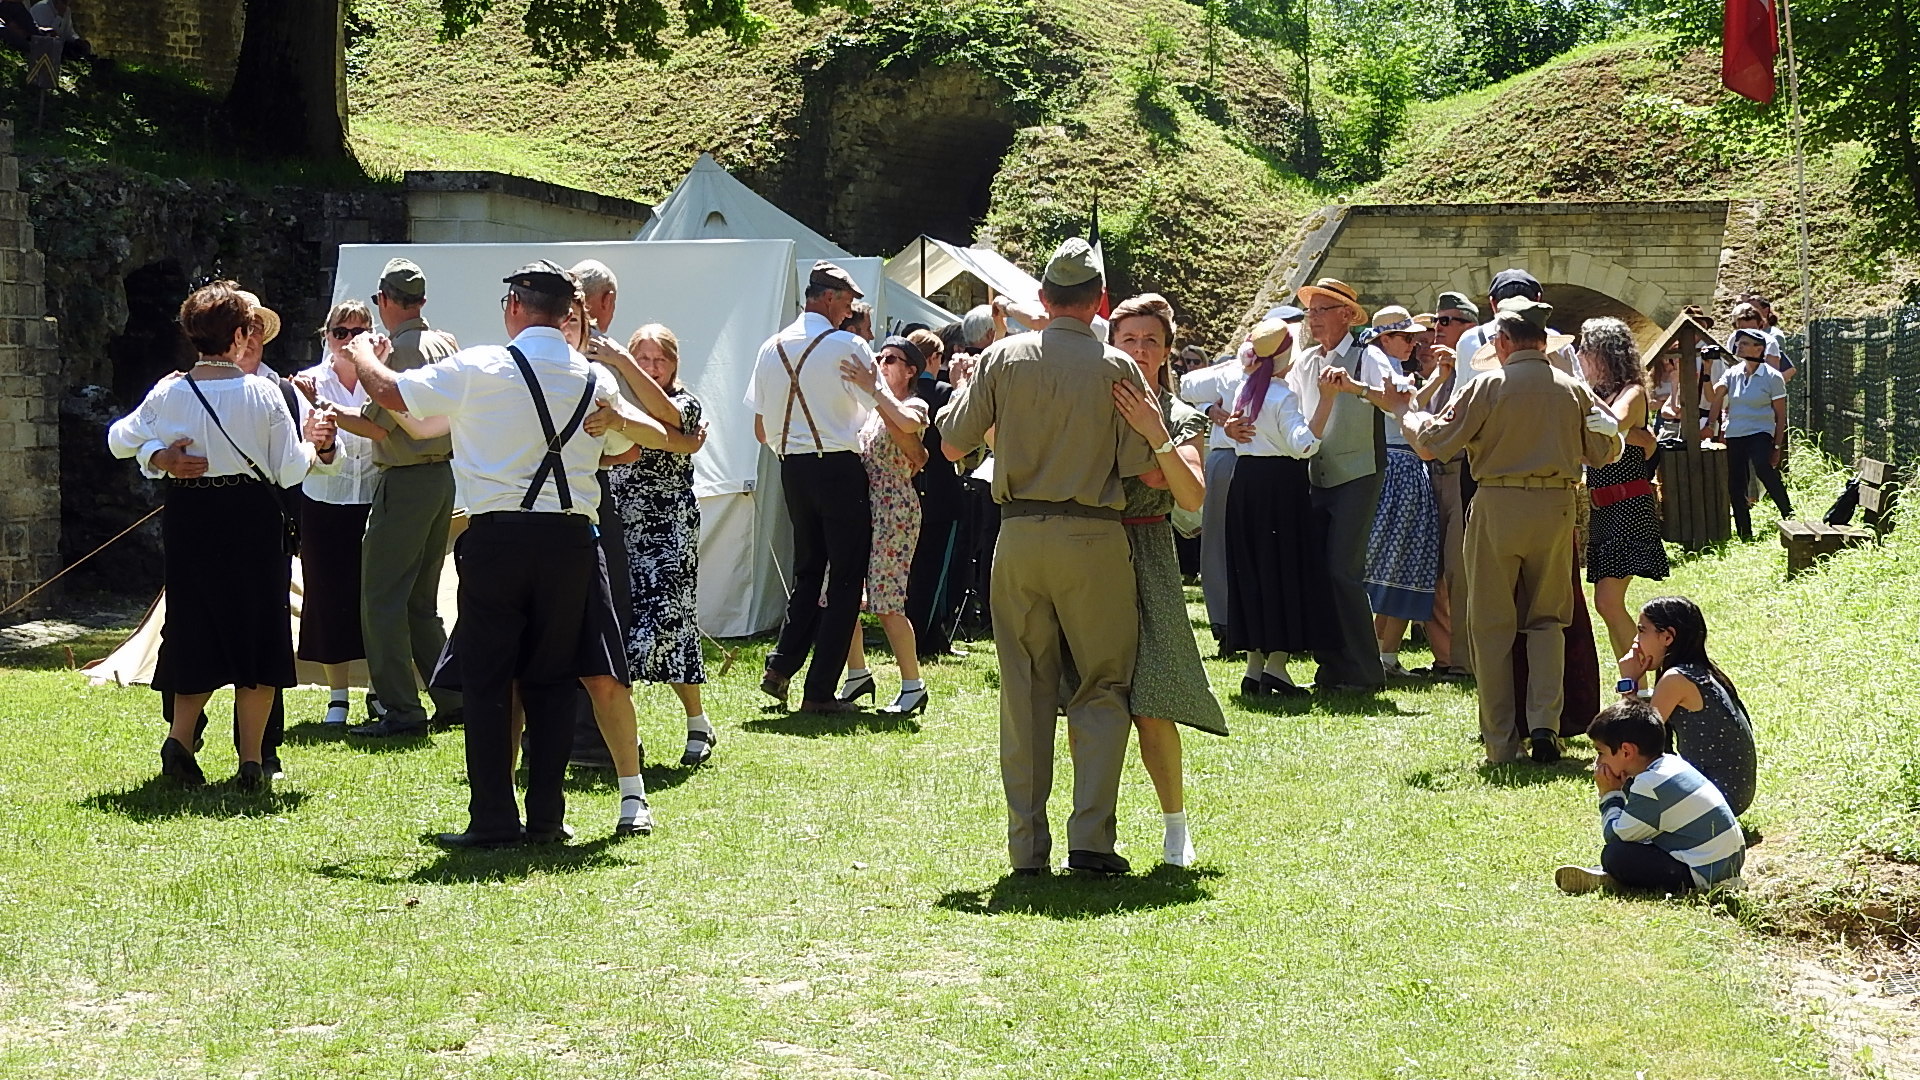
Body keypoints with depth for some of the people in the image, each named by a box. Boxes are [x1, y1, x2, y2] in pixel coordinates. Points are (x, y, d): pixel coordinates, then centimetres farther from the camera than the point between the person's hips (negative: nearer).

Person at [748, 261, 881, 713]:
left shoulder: (772, 349, 7)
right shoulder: (846, 346, -10)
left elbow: (760, 429, 10)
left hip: (791, 469, 6)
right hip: (839, 468, -6)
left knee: (807, 570, 20)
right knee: (845, 578, 1)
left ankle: (781, 666, 8)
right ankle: (820, 691, -1)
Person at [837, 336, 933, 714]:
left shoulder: (915, 406, -4)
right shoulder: (872, 407, 18)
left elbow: (906, 423, -28)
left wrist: (873, 388, -28)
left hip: (894, 510, -8)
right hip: (858, 507, 8)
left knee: (887, 603, -9)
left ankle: (914, 686, 0)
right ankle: (857, 674, 20)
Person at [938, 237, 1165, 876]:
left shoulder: (1003, 358, 0)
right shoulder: (1116, 368, -5)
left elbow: (952, 445, 4)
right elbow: (1150, 472, -7)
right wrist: (1179, 454, 14)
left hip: (1019, 533, 2)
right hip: (1093, 536, -2)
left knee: (1024, 691, 9)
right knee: (1102, 690, 7)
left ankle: (1026, 844, 10)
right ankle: (1090, 836, -4)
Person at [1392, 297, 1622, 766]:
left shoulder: (1488, 387, -8)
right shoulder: (1574, 389, 3)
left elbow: (1435, 440, -5)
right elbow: (1605, 451, 11)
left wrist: (1405, 412, 14)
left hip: (1498, 507, -3)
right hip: (1556, 507, 3)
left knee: (1491, 624, 6)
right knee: (1547, 620, 15)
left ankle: (1500, 742, 7)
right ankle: (1545, 723, -2)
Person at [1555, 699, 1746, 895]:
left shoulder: (1651, 785, -19)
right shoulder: (1673, 764, 10)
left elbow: (1615, 837, -14)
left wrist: (1610, 795, -1)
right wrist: (1624, 788, 5)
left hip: (1702, 876, -10)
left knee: (1614, 855, -19)